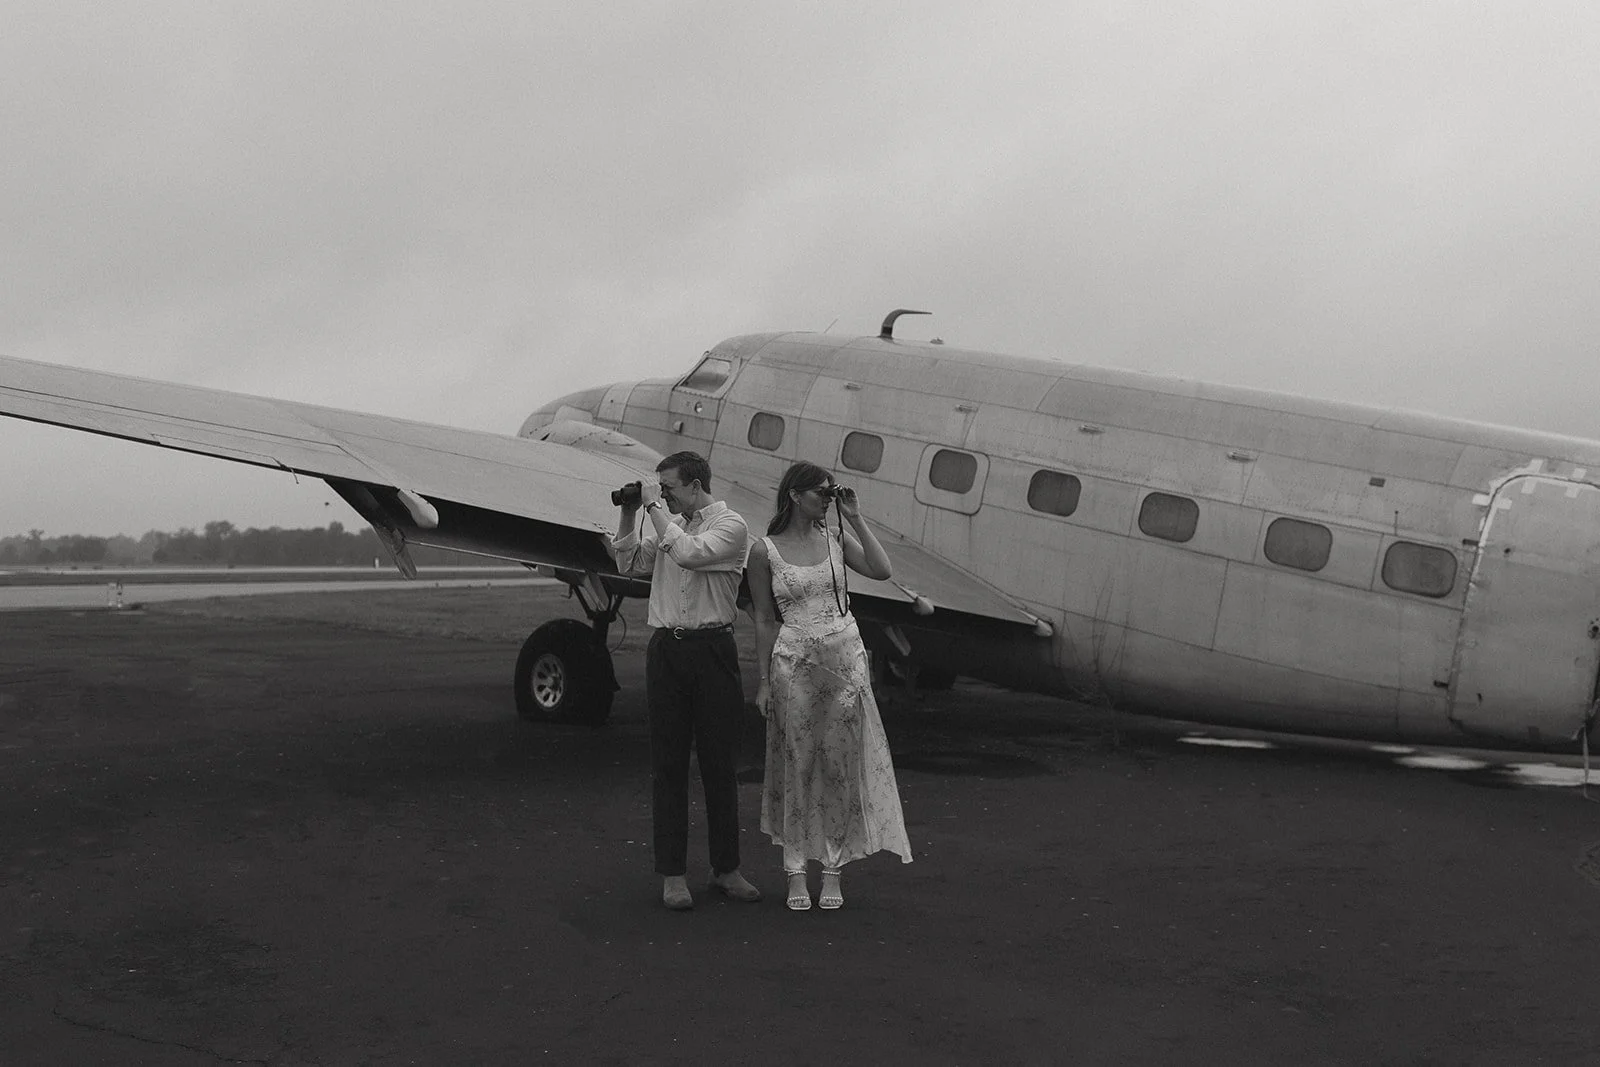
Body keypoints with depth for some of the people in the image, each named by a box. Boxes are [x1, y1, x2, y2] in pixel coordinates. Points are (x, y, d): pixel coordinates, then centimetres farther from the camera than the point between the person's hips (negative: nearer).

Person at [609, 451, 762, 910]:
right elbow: (629, 563, 12)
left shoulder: (730, 524, -4)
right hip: (667, 648, 4)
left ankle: (726, 869, 16)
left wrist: (654, 507, -13)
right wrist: (629, 512, 4)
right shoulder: (667, 524, 14)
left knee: (720, 762, 4)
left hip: (713, 650, -4)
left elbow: (691, 554, -20)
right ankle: (671, 874, 10)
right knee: (668, 763, 4)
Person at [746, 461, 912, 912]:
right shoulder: (765, 551, -1)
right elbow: (765, 620, 1)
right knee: (797, 763, 2)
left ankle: (833, 870, 13)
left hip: (845, 658, 3)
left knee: (841, 764, 4)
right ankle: (796, 871, 11)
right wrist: (764, 681, -1)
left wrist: (855, 519, -5)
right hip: (794, 662, -3)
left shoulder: (836, 539, 7)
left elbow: (881, 570, -7)